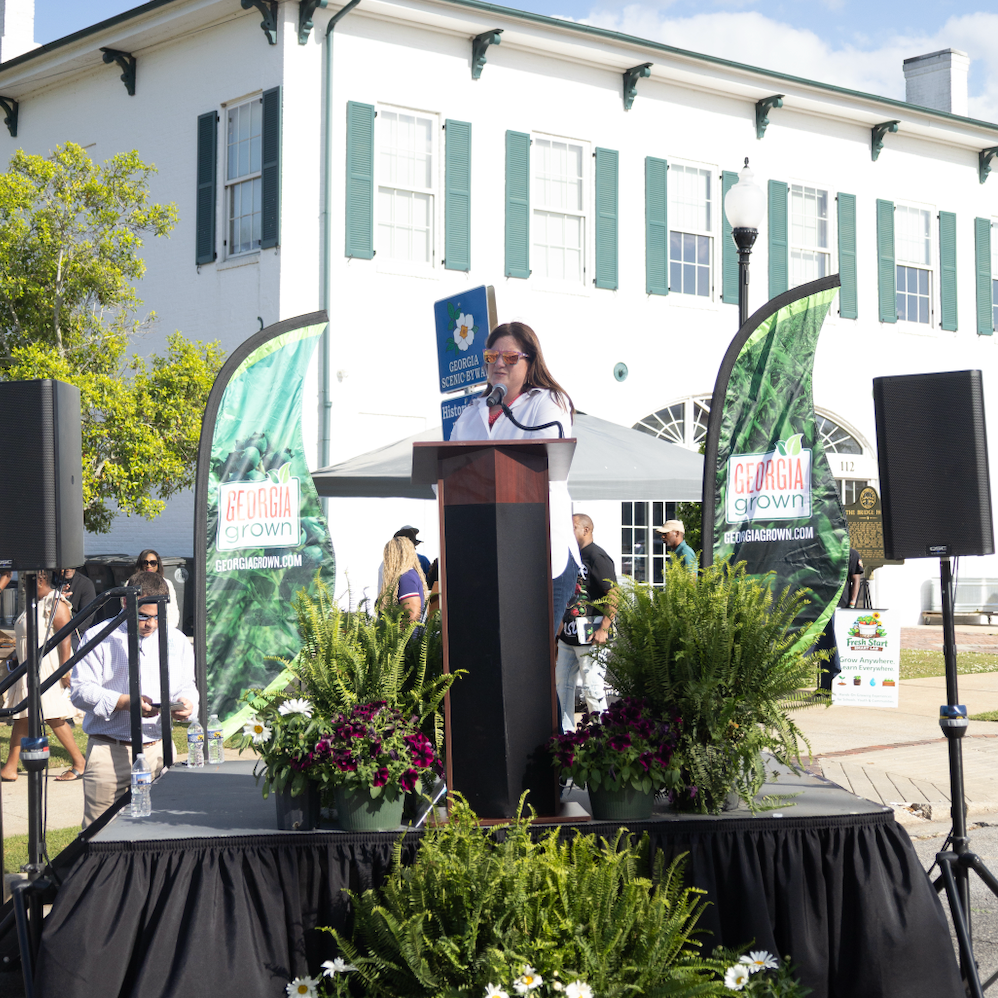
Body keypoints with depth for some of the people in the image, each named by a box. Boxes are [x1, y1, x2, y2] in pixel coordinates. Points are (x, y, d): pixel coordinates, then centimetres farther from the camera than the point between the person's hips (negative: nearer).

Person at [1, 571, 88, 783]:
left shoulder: (56, 604, -14)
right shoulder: (35, 603, 15)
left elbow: (65, 640, -19)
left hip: (48, 669, -10)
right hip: (29, 670, 10)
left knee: (53, 718, -7)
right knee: (21, 717, 8)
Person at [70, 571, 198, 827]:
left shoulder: (176, 640, 14)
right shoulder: (100, 637, 1)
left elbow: (186, 686, 19)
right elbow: (80, 690, -5)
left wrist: (186, 703, -6)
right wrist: (125, 702, -18)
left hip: (159, 749, 3)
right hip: (109, 751, -3)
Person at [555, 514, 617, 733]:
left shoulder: (597, 557, -12)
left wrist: (603, 629, -23)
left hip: (589, 636, -9)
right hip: (567, 635, 9)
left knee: (592, 687, -6)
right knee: (562, 684, 12)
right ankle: (566, 733, 21)